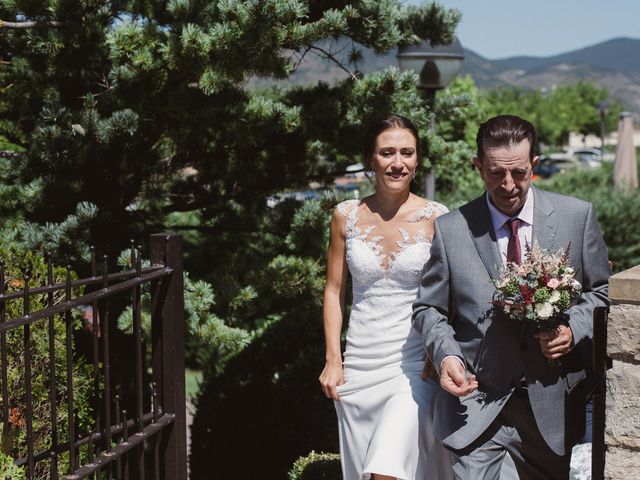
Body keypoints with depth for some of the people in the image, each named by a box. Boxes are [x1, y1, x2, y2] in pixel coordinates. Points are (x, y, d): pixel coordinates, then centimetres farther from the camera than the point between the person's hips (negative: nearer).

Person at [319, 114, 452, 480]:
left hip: (414, 362, -3)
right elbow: (334, 291, 9)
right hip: (360, 363, 4)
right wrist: (333, 361, 4)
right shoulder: (347, 216, 3)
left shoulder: (436, 218, -5)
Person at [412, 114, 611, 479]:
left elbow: (602, 291, 7)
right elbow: (429, 308, 4)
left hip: (552, 405, 2)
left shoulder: (577, 216, -1)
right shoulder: (450, 229, -4)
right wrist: (446, 354, -15)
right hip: (475, 405, -1)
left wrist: (574, 329, -13)